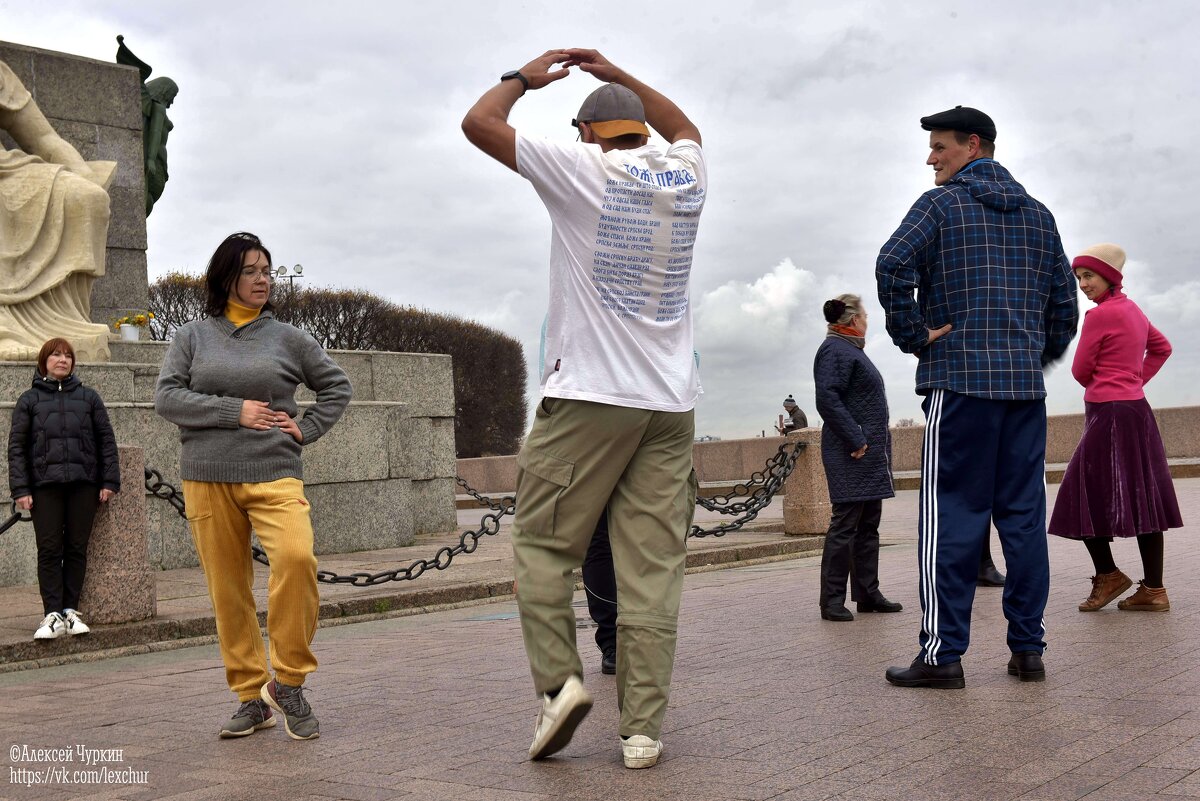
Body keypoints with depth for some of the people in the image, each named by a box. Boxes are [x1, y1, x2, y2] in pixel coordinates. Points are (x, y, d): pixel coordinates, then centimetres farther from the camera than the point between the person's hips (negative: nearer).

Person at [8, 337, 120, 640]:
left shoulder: (89, 397, 11)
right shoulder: (29, 400, 8)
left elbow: (106, 439, 10)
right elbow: (16, 447, 5)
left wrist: (110, 481, 2)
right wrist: (21, 489, -5)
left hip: (83, 483, 1)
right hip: (45, 485, -1)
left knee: (77, 548, 3)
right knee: (49, 550, -3)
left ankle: (71, 610, 10)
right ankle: (52, 615, -1)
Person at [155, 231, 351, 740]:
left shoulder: (287, 338, 10)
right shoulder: (192, 337, 10)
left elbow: (336, 385, 19)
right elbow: (166, 398, -1)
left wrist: (307, 429, 5)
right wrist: (234, 412, -10)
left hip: (274, 475, -1)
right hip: (207, 480, 1)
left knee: (296, 556, -26)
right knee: (227, 591, 2)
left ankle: (288, 680, -11)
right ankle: (252, 698, 15)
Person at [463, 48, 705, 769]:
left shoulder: (584, 169, -1)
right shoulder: (685, 175, 12)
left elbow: (478, 122, 4)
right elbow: (685, 126, 37)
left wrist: (525, 77, 21)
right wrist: (615, 73, 37)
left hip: (590, 395, -4)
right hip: (672, 404, 4)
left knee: (544, 544, 8)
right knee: (653, 567, 1)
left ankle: (558, 680, -5)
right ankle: (643, 729, 0)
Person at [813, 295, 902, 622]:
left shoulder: (852, 349, 21)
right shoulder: (834, 350, -10)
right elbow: (827, 399, -21)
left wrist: (878, 445, 17)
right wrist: (856, 440, -21)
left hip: (871, 453, 10)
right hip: (851, 456, -10)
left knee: (869, 524, 11)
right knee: (845, 524, -8)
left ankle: (868, 593, 17)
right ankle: (832, 601, -4)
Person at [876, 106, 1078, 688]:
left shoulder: (941, 204, -1)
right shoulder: (1038, 215, 17)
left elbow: (893, 265, -17)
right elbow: (1065, 299, 16)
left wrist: (913, 336, -8)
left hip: (959, 379, -5)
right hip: (1027, 384, 6)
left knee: (952, 516, -5)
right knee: (1024, 515, 7)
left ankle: (942, 653, -5)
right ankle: (1029, 649, 9)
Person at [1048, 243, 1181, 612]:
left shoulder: (1099, 315, -12)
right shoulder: (1133, 310, 14)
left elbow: (1081, 370, -5)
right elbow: (1162, 348, 29)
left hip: (1109, 415, -9)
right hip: (1137, 411, 9)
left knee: (1086, 497, -1)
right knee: (1141, 499, 6)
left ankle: (1108, 576, 4)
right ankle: (1153, 589, 7)